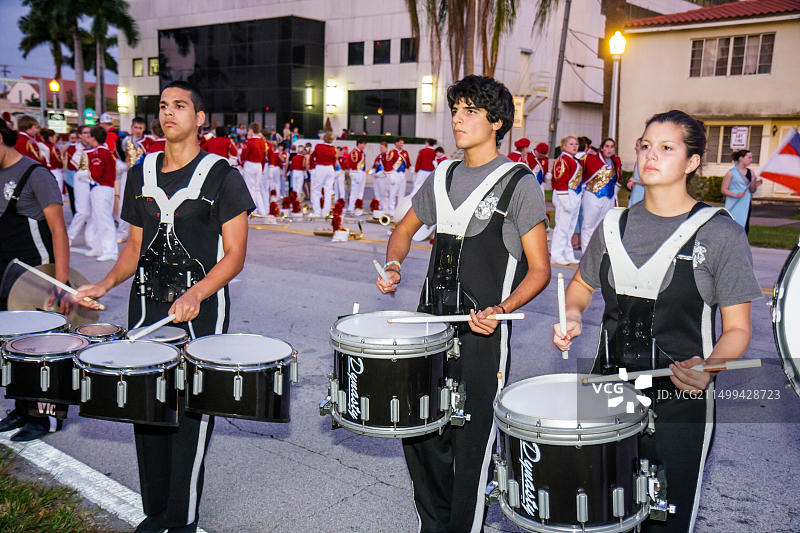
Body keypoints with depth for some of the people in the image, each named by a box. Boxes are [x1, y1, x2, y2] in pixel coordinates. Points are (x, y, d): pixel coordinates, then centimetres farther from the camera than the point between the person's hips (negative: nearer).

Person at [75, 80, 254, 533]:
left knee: (191, 412, 0)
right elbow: (136, 246, 18)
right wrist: (105, 285, 2)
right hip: (147, 305, 5)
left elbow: (235, 255, -8)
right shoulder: (142, 174, 13)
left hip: (201, 309, -5)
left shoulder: (221, 175, -4)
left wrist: (196, 294, -23)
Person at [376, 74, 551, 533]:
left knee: (471, 447, 3)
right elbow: (405, 229, 26)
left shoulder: (519, 183, -6)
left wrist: (500, 310, -22)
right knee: (418, 433, 15)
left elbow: (539, 270, -6)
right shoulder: (443, 177, 11)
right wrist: (393, 266, 5)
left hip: (483, 333, -6)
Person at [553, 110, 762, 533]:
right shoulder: (615, 225, 5)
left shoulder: (719, 233, -8)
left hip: (680, 402, -4)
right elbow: (581, 284, 19)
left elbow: (736, 328, -6)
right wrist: (572, 316, -2)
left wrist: (708, 368, -25)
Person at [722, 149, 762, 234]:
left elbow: (752, 190, 16)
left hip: (746, 204, 5)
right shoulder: (731, 173, -5)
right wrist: (736, 195, -20)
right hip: (734, 206, -5)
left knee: (745, 228, 5)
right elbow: (724, 190, -7)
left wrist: (755, 185, -6)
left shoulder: (750, 173, 10)